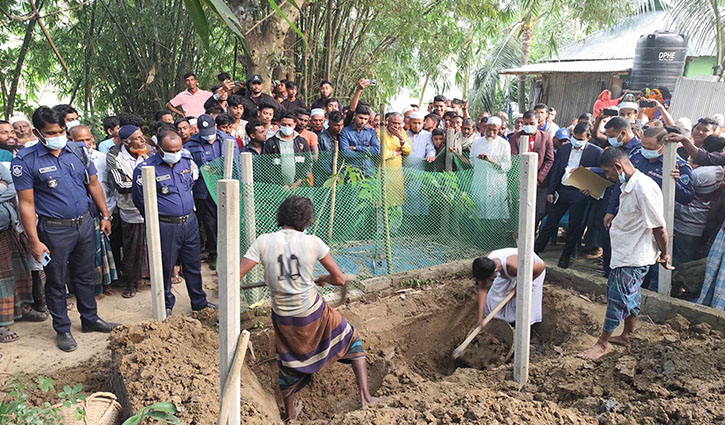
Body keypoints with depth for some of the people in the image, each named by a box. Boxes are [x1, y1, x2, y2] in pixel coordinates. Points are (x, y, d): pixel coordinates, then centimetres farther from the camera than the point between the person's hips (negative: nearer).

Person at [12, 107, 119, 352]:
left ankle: (90, 319, 33)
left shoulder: (77, 151, 2)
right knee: (56, 283, 9)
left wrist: (105, 216, 10)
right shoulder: (26, 161, -11)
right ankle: (62, 330, 24)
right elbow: (26, 204, -11)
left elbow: (93, 185, 11)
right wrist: (34, 241, -13)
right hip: (54, 230, -4)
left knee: (85, 276, 17)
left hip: (85, 223, 4)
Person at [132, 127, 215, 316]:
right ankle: (166, 304, 27)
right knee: (165, 267, 8)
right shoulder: (146, 168, -14)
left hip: (190, 221, 5)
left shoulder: (187, 160, 1)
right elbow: (138, 198, -1)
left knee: (193, 265, 16)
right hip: (165, 226, -4)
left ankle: (199, 302, 31)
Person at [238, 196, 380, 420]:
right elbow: (340, 279, -8)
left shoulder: (264, 242, -11)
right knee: (351, 339, 22)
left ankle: (290, 412, 46)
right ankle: (365, 395, 22)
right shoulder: (312, 242, -13)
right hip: (313, 312, -2)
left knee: (288, 361, 25)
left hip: (283, 317, 2)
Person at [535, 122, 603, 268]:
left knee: (575, 226, 5)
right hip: (562, 190, 3)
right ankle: (536, 248, 20)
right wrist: (550, 191, 4)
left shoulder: (596, 152, -6)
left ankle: (566, 255, 19)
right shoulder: (565, 148, 6)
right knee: (551, 221, 9)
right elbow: (556, 170, 7)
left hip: (580, 194, -3)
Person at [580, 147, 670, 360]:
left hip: (634, 257, -9)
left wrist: (664, 254, -11)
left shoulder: (643, 188, -25)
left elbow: (659, 227, -21)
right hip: (626, 253, 9)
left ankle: (602, 342, 10)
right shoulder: (629, 186, 6)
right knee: (631, 295, 20)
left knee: (618, 296, -1)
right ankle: (626, 336, 35)